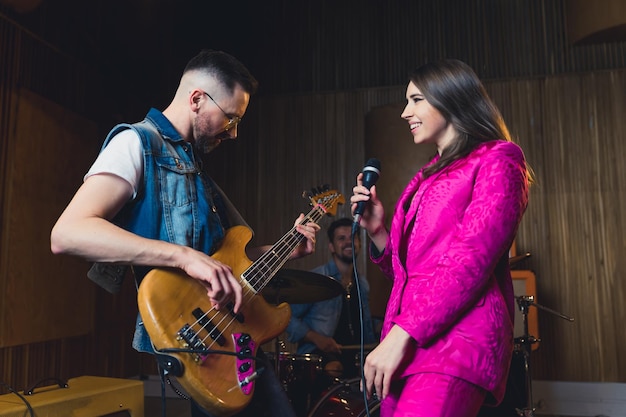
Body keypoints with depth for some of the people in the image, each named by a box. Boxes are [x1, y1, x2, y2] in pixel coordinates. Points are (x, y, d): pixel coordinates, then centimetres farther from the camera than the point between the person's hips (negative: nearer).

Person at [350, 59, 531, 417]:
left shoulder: (496, 160, 1)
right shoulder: (429, 176, 22)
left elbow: (471, 260, -14)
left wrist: (400, 334, -19)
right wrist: (377, 230, 5)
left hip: (456, 337, -7)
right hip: (407, 342, 7)